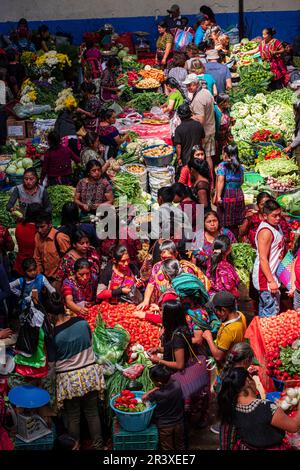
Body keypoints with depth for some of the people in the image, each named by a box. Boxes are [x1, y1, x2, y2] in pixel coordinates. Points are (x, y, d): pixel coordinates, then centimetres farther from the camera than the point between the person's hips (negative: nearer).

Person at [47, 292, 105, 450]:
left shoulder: (53, 334, -19)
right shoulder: (82, 322, -9)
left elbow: (51, 361, -9)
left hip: (68, 379, -3)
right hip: (89, 373, 3)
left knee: (73, 417, 14)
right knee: (92, 413, 16)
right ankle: (98, 445, 26)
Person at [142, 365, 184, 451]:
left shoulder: (157, 394, -31)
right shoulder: (177, 385, -22)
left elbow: (143, 398, -12)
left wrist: (155, 389, -6)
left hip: (165, 426, -4)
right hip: (179, 423, 4)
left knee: (167, 448, 18)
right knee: (180, 446, 26)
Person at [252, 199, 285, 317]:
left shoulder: (275, 225, 6)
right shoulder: (266, 231, -23)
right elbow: (263, 259, -24)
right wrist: (271, 281, -24)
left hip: (271, 273, 10)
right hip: (265, 276, -10)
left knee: (264, 306, 20)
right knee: (272, 310, -6)